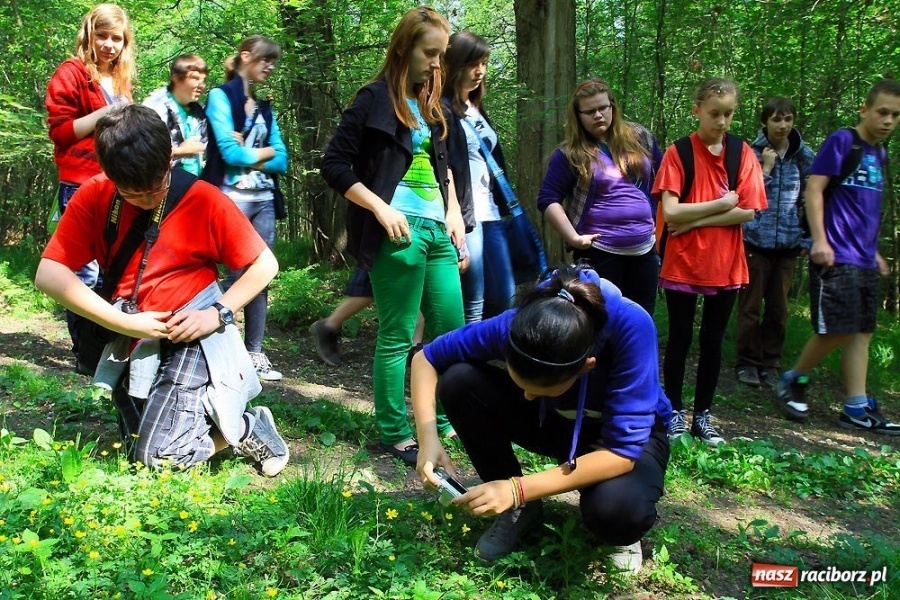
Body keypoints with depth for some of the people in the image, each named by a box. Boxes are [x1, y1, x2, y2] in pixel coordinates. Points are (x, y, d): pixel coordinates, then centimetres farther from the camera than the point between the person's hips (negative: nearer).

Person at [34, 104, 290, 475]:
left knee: (160, 454, -17)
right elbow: (48, 274, -13)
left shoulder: (204, 200, -13)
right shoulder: (94, 197, -6)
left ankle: (247, 426, 6)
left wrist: (218, 313, -18)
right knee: (138, 451, 13)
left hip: (192, 339, -5)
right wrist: (125, 323, -19)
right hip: (133, 345, 5)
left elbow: (264, 265, -5)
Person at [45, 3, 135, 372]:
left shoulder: (120, 80, 19)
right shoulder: (71, 74, -3)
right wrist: (107, 112, -18)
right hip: (81, 187, -7)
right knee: (86, 272, -7)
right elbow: (59, 131, -11)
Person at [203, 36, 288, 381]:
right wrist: (266, 151, 1)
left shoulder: (265, 109, 18)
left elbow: (281, 161, 8)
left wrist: (246, 155, -6)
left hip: (264, 200, 6)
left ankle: (255, 353, 11)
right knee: (235, 274, -8)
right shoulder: (221, 97, 1)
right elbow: (229, 151, -12)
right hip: (233, 197, -6)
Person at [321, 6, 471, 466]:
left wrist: (453, 211, 13)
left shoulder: (432, 103, 17)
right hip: (400, 232, -8)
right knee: (397, 336, -1)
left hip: (438, 230, 8)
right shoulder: (375, 98, -4)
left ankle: (438, 420, 27)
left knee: (451, 328, 10)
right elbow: (334, 164, -8)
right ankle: (395, 435, 12)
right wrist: (381, 208, -15)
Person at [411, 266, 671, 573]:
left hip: (624, 437, -3)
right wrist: (428, 439, -29)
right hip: (554, 420, 3)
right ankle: (519, 508, -2)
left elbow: (622, 450, -35)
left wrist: (519, 488, -38)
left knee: (616, 507, -38)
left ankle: (623, 531, 2)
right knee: (460, 382, -22)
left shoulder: (630, 327, -37)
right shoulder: (515, 325, -28)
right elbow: (426, 359, -14)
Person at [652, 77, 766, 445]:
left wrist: (694, 220, -14)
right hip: (682, 264, -2)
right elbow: (670, 212, -15)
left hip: (725, 266, 2)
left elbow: (747, 212, -7)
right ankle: (675, 412, 23)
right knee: (679, 340, 8)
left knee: (712, 342, 11)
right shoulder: (678, 153, -6)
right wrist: (722, 204, -12)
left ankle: (703, 415, 24)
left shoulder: (742, 153, 1)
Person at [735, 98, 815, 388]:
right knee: (751, 306, 2)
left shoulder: (803, 156, 5)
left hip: (788, 243, 3)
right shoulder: (751, 153, -3)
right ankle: (747, 363, 14)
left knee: (778, 309, 7)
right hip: (756, 241, -3)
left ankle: (770, 364, 19)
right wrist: (766, 169, -13)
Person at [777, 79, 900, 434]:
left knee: (861, 332, 7)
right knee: (837, 331, -9)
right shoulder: (842, 141, -6)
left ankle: (857, 409, 11)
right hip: (836, 256, -8)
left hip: (864, 259, 8)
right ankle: (793, 380, 12)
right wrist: (819, 240, -20)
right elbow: (814, 189, -12)